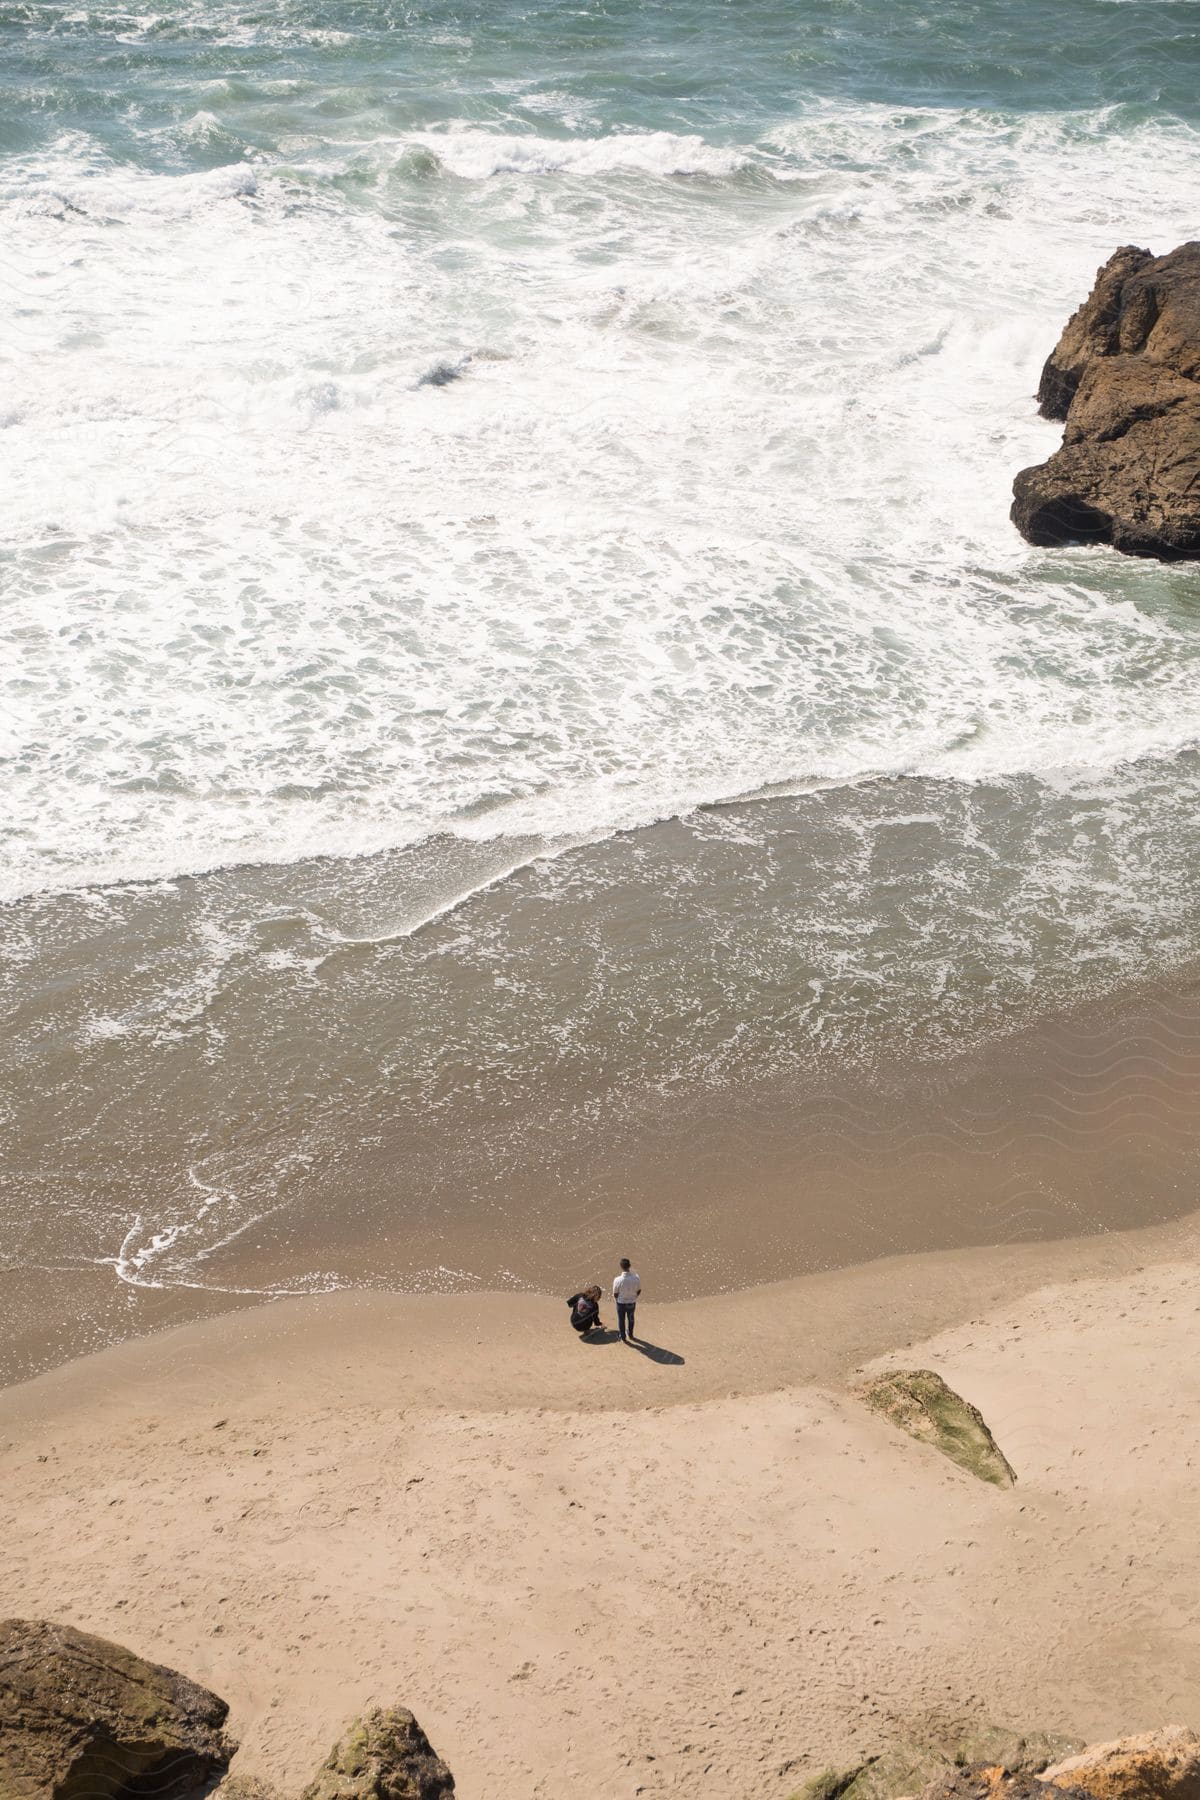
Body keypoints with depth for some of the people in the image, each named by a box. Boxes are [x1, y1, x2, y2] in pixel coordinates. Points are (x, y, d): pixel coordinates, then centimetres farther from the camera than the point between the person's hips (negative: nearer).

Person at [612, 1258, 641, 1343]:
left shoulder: (617, 1280, -30)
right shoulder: (636, 1278, -23)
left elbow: (615, 1294, -16)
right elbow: (639, 1291, -6)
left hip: (621, 1303, -2)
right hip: (632, 1302, 2)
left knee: (621, 1320, 23)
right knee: (631, 1318, 29)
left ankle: (623, 1337, 40)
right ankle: (630, 1335, 49)